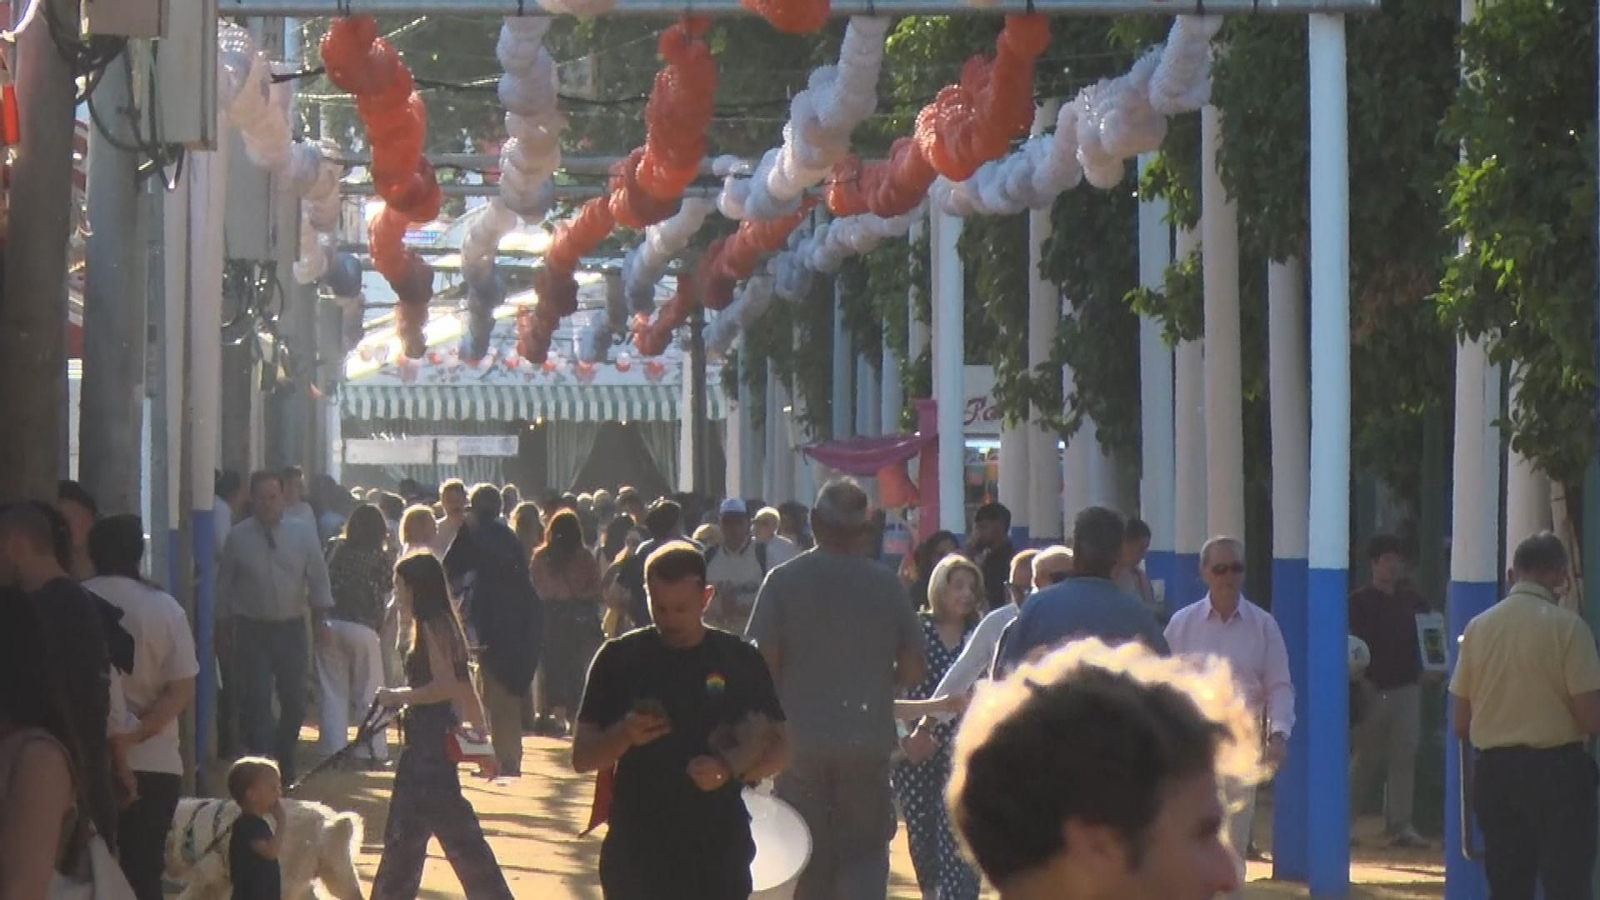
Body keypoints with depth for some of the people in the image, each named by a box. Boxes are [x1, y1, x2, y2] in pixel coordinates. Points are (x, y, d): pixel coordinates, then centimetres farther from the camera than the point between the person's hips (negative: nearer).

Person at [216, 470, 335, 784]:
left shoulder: (303, 533, 3)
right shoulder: (238, 537, 0)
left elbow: (318, 578, 5)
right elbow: (224, 585, 7)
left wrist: (321, 617, -6)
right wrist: (223, 628, 9)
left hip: (291, 628, 2)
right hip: (252, 630, -2)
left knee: (294, 702, 9)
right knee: (256, 704, -9)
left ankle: (285, 766, 29)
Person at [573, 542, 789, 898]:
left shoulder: (739, 661, 3)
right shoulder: (620, 659, 2)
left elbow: (777, 747, 6)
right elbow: (582, 757, 1)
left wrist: (730, 769, -16)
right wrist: (625, 735, -21)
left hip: (717, 853, 0)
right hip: (636, 852, 0)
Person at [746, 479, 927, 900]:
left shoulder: (783, 581, -5)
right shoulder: (887, 585, -1)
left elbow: (765, 664, -8)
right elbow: (913, 670, 1)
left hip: (801, 739, 0)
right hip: (868, 739, 1)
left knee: (810, 862, 11)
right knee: (865, 850, 6)